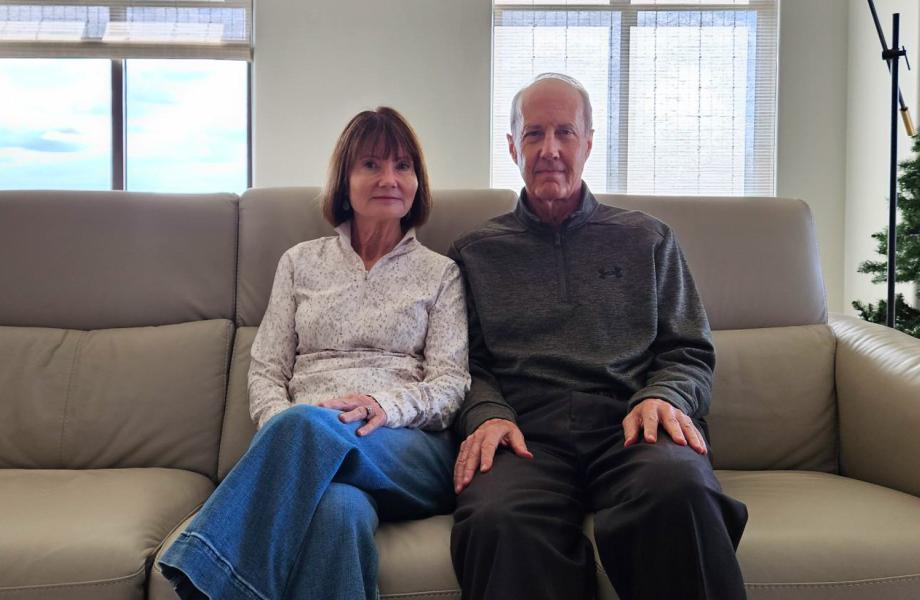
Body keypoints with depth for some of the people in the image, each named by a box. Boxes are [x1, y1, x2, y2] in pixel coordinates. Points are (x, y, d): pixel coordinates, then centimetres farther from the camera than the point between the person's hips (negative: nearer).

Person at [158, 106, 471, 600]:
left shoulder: (440, 273, 17)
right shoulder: (300, 262, 21)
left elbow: (451, 383, 7)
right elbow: (266, 370, 15)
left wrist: (386, 405, -15)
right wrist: (280, 427, -9)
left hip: (411, 454, 0)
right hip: (310, 448, 1)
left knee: (307, 425, -37)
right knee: (340, 510, -40)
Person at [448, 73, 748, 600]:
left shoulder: (648, 239, 23)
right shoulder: (475, 253, 22)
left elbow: (690, 353, 18)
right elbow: (467, 364, 15)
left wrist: (663, 396, -5)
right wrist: (487, 413, -7)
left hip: (628, 424, 1)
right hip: (528, 432, -1)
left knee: (680, 487, -37)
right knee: (497, 519, -38)